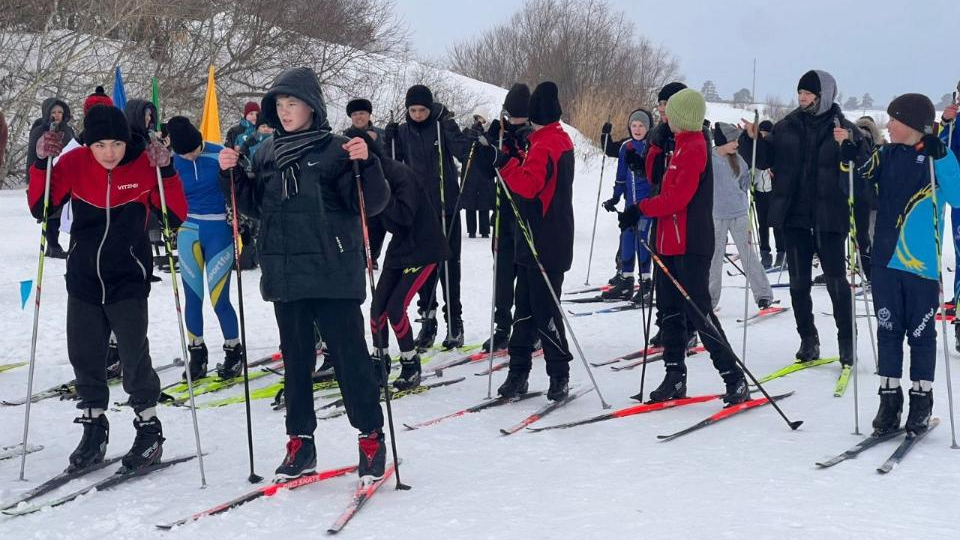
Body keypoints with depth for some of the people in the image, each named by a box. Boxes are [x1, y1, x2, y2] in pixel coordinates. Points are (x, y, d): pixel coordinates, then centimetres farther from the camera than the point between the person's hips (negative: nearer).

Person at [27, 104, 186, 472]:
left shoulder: (145, 165, -10)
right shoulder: (74, 164, -6)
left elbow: (177, 216, -8)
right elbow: (41, 208, -1)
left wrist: (166, 171, -21)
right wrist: (41, 164, -14)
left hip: (128, 280, -3)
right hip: (83, 279, 3)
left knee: (134, 356, -5)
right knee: (84, 356, 8)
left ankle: (149, 429, 12)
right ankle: (94, 430, 24)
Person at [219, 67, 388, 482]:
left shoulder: (335, 150, -5)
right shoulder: (267, 153, 11)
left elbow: (371, 203, -10)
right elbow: (254, 206, 18)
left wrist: (366, 165, -26)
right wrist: (233, 175, 3)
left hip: (332, 274, -5)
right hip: (284, 276, 5)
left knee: (349, 354, 0)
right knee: (295, 359, 12)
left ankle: (371, 437, 11)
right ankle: (300, 443, 20)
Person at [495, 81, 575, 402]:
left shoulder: (544, 144, -17)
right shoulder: (560, 139, 15)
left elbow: (529, 185, -27)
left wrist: (507, 163, -19)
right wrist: (515, 156, 6)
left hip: (543, 242, -10)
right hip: (540, 240, 10)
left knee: (544, 309, -5)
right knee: (525, 307, 11)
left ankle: (559, 375, 1)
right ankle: (518, 372, 15)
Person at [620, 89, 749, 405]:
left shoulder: (694, 146, -14)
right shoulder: (683, 144, 16)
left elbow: (678, 196, -21)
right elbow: (661, 182, 20)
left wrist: (641, 209, -15)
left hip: (690, 245, -10)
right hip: (672, 242, 10)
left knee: (699, 313, -9)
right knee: (670, 311, 11)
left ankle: (735, 380, -5)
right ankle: (675, 378, 18)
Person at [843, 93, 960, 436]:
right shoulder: (885, 156, 9)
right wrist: (851, 162, -2)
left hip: (922, 262, -4)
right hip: (886, 259, 5)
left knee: (921, 333, 6)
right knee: (888, 331, 8)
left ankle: (921, 399, 16)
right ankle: (890, 397, 16)